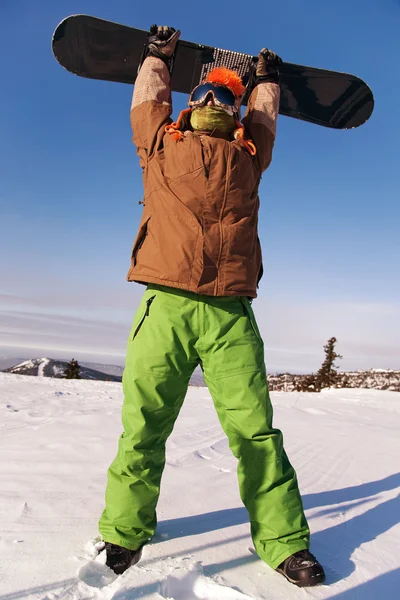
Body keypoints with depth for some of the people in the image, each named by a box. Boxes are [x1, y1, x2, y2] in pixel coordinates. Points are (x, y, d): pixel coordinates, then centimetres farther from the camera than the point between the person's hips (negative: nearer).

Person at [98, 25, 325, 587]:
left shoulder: (247, 155, 19)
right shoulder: (162, 144, 17)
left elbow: (263, 117, 39)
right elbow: (148, 98, 36)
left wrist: (268, 78, 55)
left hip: (230, 313, 1)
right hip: (165, 305, 0)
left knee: (255, 428, -2)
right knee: (143, 428, -1)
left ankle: (284, 541, 10)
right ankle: (124, 532, 16)